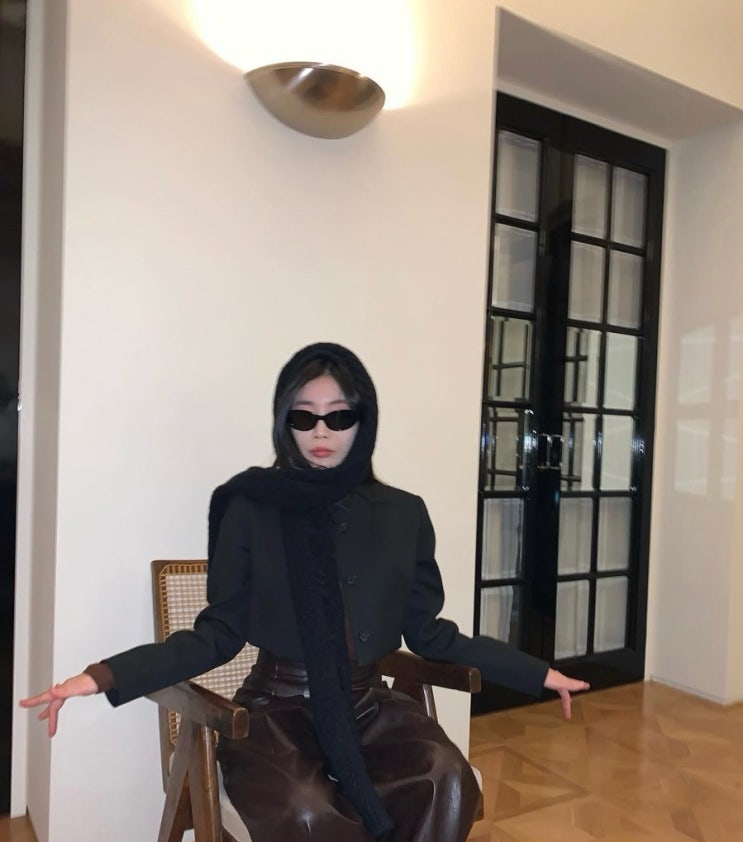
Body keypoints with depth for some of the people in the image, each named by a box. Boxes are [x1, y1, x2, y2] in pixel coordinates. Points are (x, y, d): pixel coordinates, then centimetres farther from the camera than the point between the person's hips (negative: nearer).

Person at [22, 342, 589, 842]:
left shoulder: (402, 514, 2)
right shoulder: (251, 509, -5)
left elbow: (428, 632, 9)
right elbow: (219, 634, -3)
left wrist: (536, 673, 8)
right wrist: (105, 675, -15)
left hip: (370, 706, 3)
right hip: (279, 709, -2)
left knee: (448, 782, -26)